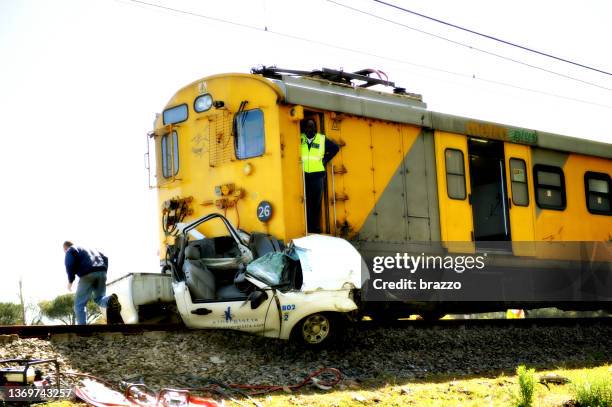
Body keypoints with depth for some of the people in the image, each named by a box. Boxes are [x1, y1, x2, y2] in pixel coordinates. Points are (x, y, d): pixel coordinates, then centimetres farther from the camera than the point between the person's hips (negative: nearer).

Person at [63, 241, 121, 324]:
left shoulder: (70, 251, 14)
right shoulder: (88, 249, 36)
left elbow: (70, 265, -7)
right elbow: (105, 258, 28)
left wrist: (70, 281, 1)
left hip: (88, 275, -6)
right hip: (101, 272, 6)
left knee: (79, 304, 3)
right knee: (99, 298, 18)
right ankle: (110, 300, -16)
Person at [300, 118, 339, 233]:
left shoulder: (322, 139, 5)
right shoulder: (300, 138, 4)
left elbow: (335, 148, 15)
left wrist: (326, 159, 9)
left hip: (318, 175, 1)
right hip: (303, 175, -1)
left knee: (317, 203, 2)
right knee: (306, 203, -4)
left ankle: (316, 228, 8)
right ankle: (307, 229, -1)